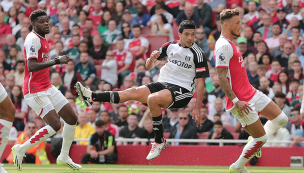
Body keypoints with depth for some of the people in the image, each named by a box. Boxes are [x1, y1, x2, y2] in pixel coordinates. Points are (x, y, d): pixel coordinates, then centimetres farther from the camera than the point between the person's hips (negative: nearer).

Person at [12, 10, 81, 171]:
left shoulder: (43, 39, 15)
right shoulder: (33, 39, -17)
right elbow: (31, 66, -28)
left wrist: (57, 60, 13)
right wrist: (56, 61, -27)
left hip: (47, 87, 10)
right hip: (35, 91, -10)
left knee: (71, 118, 8)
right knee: (55, 125, -17)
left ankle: (64, 157, 19)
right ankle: (20, 149, -4)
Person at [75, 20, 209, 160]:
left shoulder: (197, 53, -6)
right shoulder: (170, 46, 8)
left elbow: (200, 82, -6)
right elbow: (149, 67, 16)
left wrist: (197, 108, -12)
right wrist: (152, 59, -9)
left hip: (182, 91, -5)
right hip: (163, 84, 5)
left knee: (153, 99, -33)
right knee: (133, 92, -17)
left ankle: (159, 141, -22)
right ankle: (91, 97, -23)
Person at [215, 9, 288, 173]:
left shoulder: (229, 44, 16)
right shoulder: (224, 46, -18)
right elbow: (221, 77, -23)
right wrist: (236, 101, -26)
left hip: (251, 92, 10)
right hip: (241, 99, -10)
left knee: (281, 119, 9)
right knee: (261, 137, -5)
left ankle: (255, 142, 26)